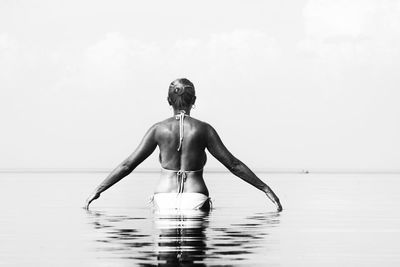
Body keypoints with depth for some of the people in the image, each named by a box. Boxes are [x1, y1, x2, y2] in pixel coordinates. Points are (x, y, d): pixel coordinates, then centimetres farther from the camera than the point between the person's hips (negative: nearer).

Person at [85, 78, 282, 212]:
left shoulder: (159, 129, 4)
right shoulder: (203, 129, 3)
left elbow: (127, 165, 5)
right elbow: (233, 164, 5)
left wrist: (98, 191, 13)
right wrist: (266, 189, 12)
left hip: (164, 199, 1)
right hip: (195, 199, -1)